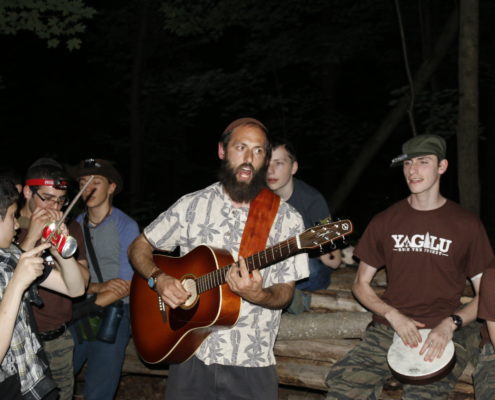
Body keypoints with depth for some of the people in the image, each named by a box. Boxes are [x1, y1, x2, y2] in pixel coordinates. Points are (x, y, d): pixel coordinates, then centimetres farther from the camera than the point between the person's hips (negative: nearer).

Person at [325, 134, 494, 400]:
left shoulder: (467, 225, 4)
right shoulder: (385, 222, 10)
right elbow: (360, 284, 14)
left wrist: (450, 323, -11)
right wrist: (393, 315, -3)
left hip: (442, 335, -1)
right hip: (388, 329, 2)